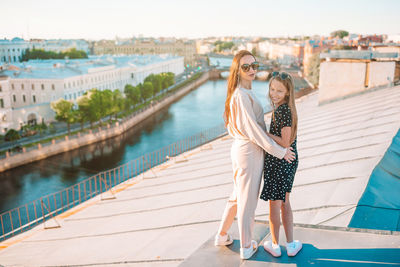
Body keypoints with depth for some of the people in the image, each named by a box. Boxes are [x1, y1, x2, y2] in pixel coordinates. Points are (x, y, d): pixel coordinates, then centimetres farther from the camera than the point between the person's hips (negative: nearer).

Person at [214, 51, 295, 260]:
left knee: (238, 196, 23)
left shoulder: (240, 93, 10)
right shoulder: (242, 95, -21)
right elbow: (253, 129, -22)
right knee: (248, 200, 6)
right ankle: (246, 247, 24)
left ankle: (222, 236, 37)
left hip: (240, 147, 10)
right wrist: (279, 151, -16)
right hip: (249, 151, -10)